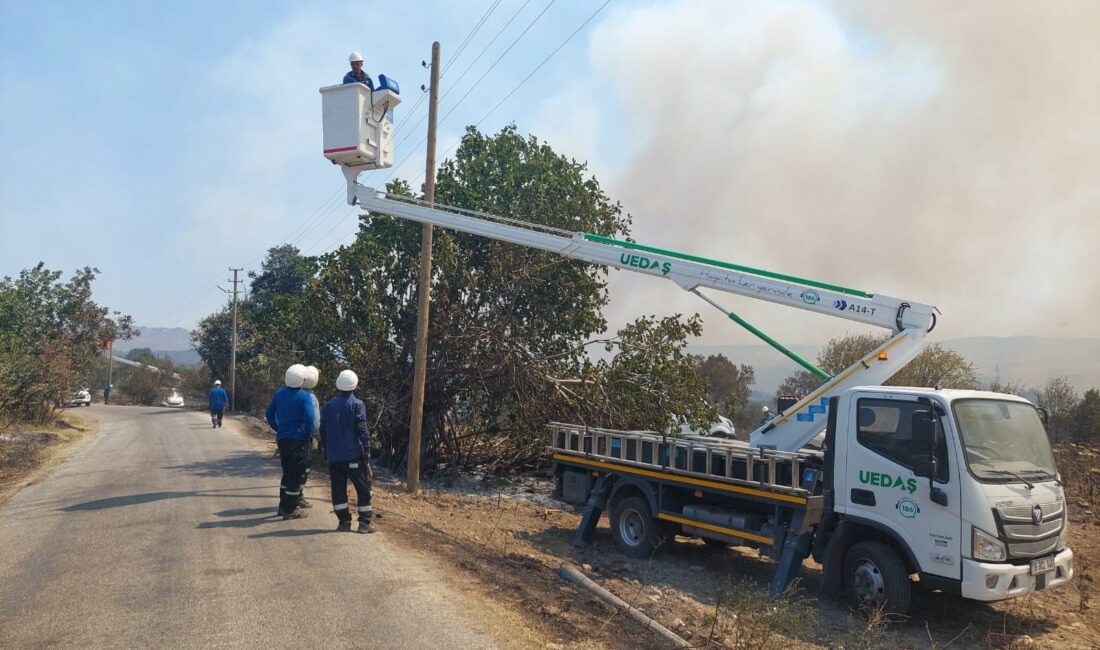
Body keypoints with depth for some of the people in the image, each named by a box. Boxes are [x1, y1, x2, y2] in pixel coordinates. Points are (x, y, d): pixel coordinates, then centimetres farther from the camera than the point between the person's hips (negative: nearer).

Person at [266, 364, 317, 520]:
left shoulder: (279, 394, 4)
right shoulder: (304, 396, -14)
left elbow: (269, 413, 11)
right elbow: (309, 418, -23)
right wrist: (308, 434, -8)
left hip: (282, 440, 6)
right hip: (298, 441, -6)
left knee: (287, 472, 20)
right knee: (295, 475, 2)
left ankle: (283, 505, 27)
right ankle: (290, 510, 6)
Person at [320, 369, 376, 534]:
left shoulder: (328, 405, 7)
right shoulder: (356, 404, -8)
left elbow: (323, 431, 11)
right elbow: (363, 432, -11)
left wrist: (326, 452, 20)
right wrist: (367, 454, -6)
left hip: (334, 456, 4)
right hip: (353, 455, -4)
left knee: (338, 489, 10)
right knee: (363, 488, 4)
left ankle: (344, 522, 10)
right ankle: (365, 523, 2)